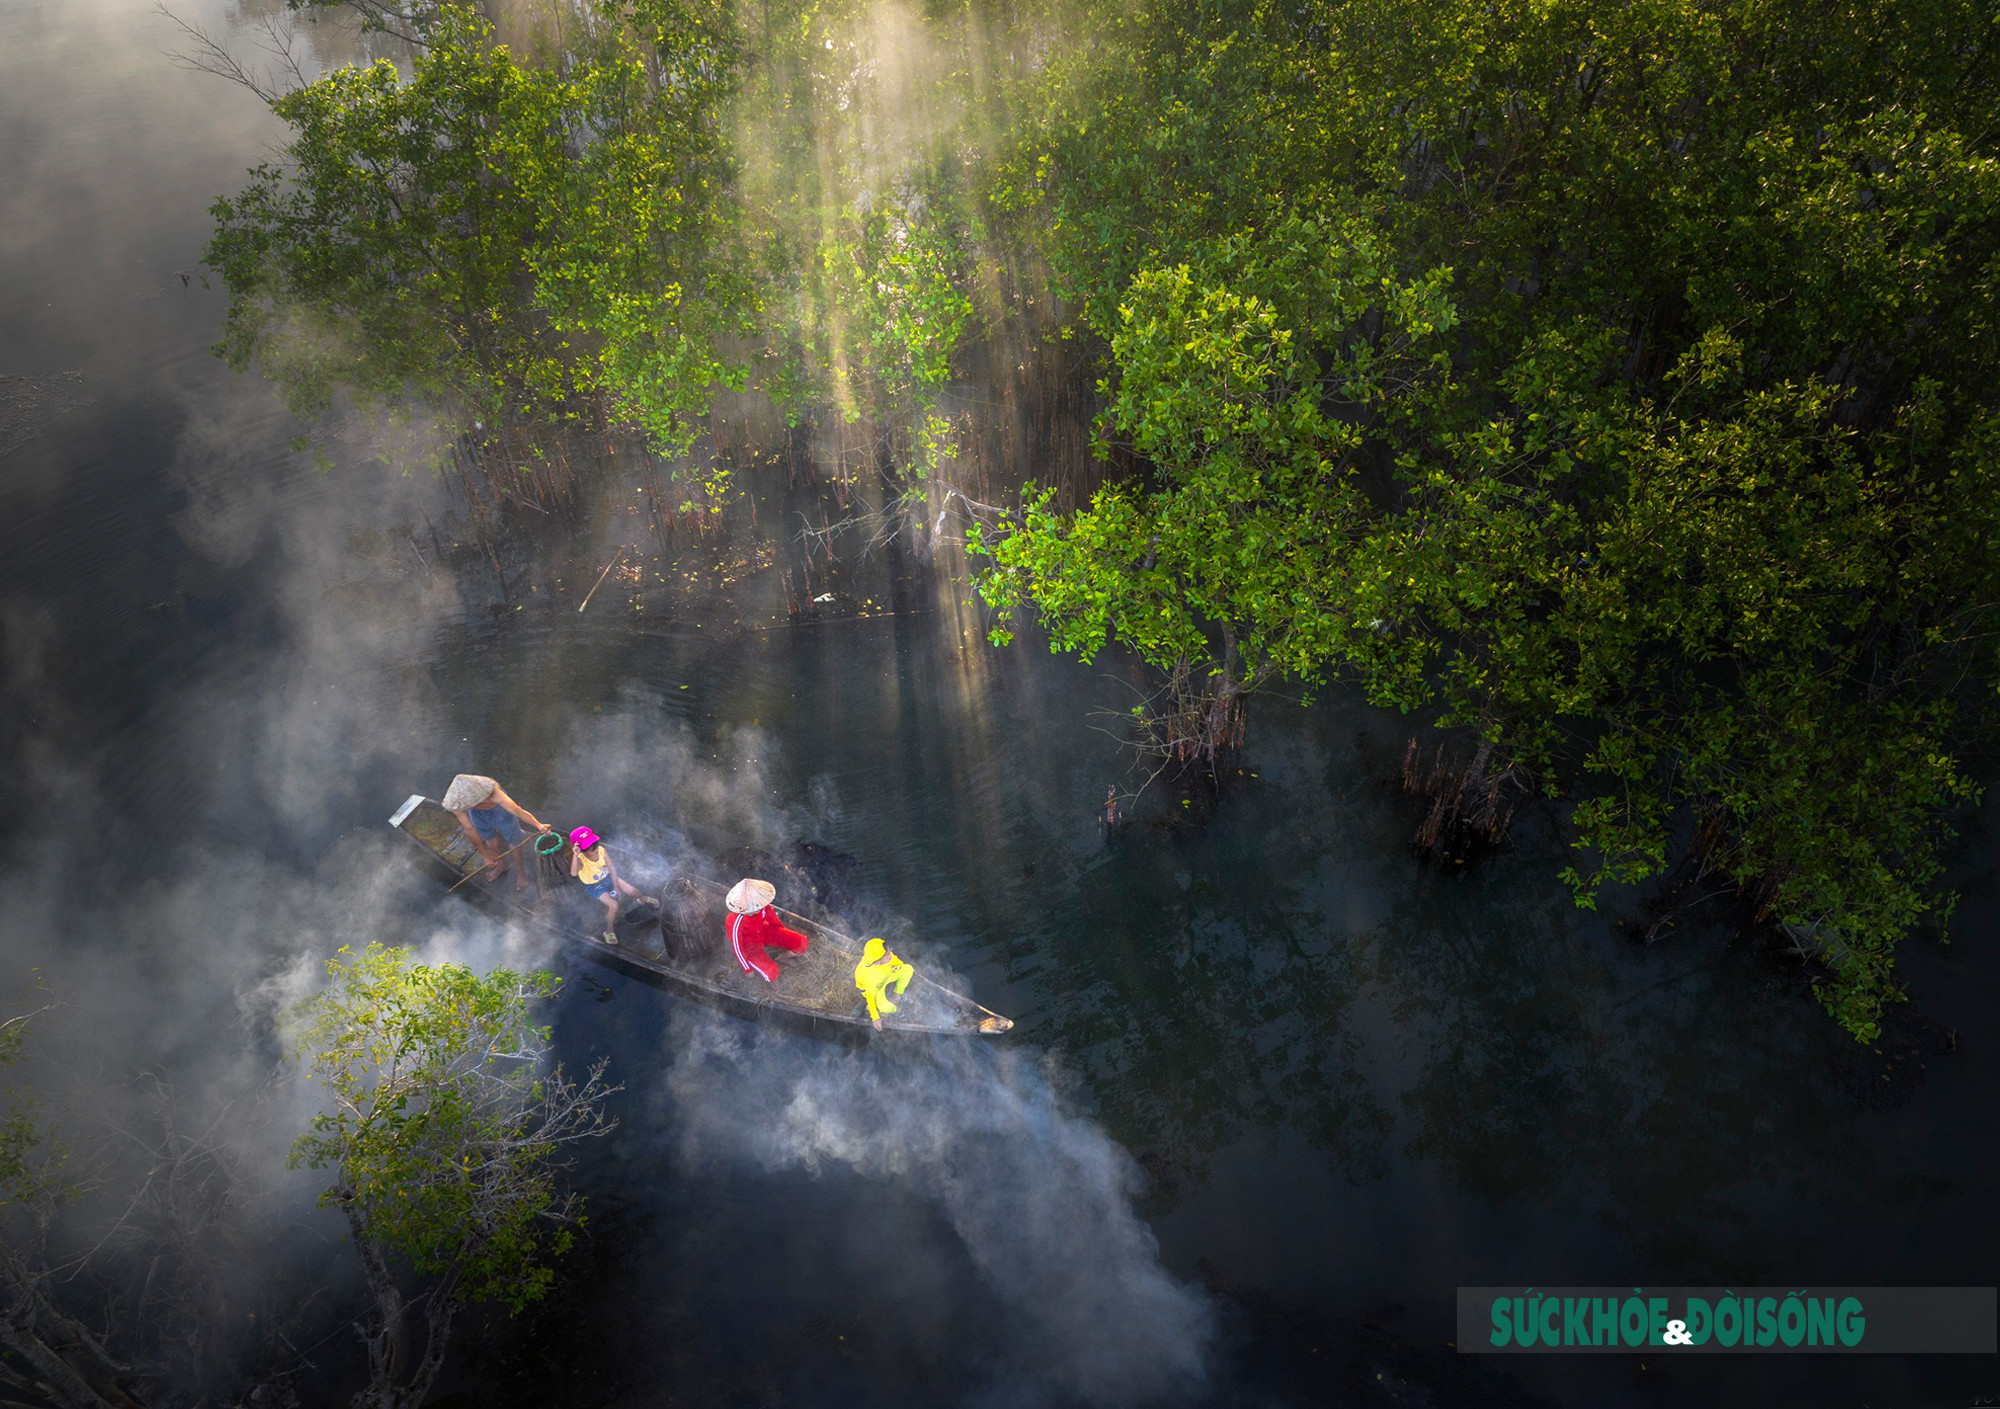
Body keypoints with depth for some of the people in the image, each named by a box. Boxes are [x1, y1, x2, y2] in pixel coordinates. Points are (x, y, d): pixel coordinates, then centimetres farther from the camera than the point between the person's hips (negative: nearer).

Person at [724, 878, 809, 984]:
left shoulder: (760, 905, -26)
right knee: (772, 974, -25)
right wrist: (747, 969, -8)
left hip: (763, 932, 5)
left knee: (801, 943, -9)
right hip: (749, 945, -5)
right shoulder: (736, 923, -39)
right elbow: (737, 948, -23)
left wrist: (785, 936, 17)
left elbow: (771, 915, -1)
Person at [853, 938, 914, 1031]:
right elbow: (870, 997, -27)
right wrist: (875, 1018, -15)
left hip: (885, 975, 5)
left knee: (908, 970, -7)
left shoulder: (886, 954, -32)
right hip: (871, 987, -5)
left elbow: (894, 959, -4)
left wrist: (902, 966, 17)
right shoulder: (870, 975, -45)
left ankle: (898, 996, 17)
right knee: (885, 1008, -28)